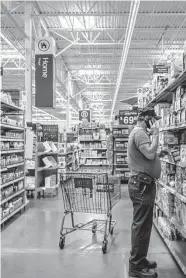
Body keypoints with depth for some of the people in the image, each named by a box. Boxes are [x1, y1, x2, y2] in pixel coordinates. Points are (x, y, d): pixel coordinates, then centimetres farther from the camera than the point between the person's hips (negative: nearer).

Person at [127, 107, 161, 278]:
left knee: (143, 224, 18)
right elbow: (150, 154, -26)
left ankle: (140, 259, 30)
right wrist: (155, 134, -16)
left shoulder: (140, 133, 19)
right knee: (141, 225, -5)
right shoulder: (139, 132, -13)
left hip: (143, 183, 11)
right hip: (142, 184, -11)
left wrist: (152, 135, 11)